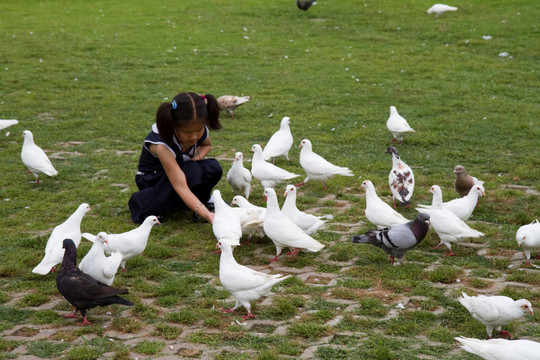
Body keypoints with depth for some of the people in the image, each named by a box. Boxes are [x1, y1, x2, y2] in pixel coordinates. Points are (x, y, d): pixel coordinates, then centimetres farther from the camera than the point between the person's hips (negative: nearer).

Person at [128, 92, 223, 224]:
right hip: (152, 180, -5)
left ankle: (203, 198, 6)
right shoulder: (161, 144, -37)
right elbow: (181, 187, -43)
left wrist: (197, 158, -14)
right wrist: (205, 213, -54)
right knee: (192, 172, -34)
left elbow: (207, 145, 10)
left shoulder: (200, 131, -18)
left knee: (214, 169, -23)